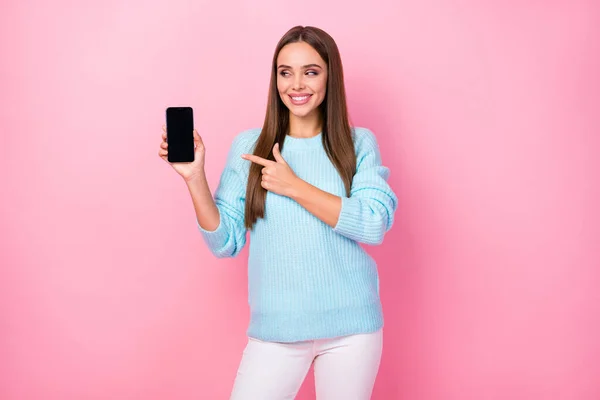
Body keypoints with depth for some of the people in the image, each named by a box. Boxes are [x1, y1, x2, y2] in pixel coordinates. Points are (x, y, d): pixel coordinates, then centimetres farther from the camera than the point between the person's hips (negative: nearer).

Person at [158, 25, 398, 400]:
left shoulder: (359, 143, 0)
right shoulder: (249, 146, 1)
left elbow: (375, 224, -14)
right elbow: (226, 242, 0)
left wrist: (295, 187, -16)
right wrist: (195, 178, -13)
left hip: (351, 326, 0)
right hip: (276, 328, 1)